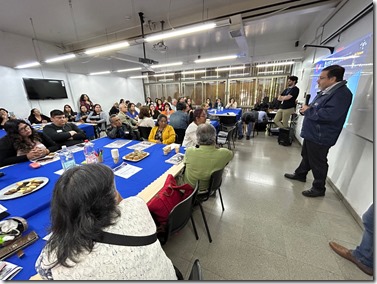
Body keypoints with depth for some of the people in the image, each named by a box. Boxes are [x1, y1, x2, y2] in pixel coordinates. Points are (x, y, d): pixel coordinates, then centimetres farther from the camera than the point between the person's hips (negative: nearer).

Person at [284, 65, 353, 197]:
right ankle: (300, 174, 42)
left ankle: (319, 188, 19)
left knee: (317, 162, 2)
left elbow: (329, 114, -32)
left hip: (320, 137, -10)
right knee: (306, 156, 23)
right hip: (312, 133, 10)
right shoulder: (326, 91, 13)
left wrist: (308, 111, -18)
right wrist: (306, 108, -2)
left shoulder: (342, 93, -19)